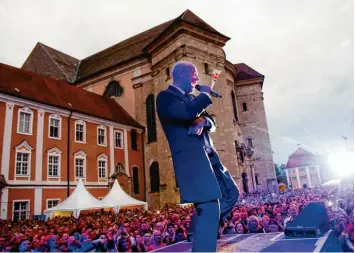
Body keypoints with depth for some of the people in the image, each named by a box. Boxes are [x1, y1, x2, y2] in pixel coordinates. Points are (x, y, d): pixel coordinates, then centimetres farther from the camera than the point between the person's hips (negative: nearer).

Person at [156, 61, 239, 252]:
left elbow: (212, 122, 18)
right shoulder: (166, 96, -4)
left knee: (231, 193, 16)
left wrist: (203, 122, -6)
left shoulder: (191, 98, 23)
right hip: (191, 158, -9)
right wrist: (205, 95, -6)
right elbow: (188, 113, -23)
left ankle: (203, 227, 25)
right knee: (209, 207, -12)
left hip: (208, 155, 9)